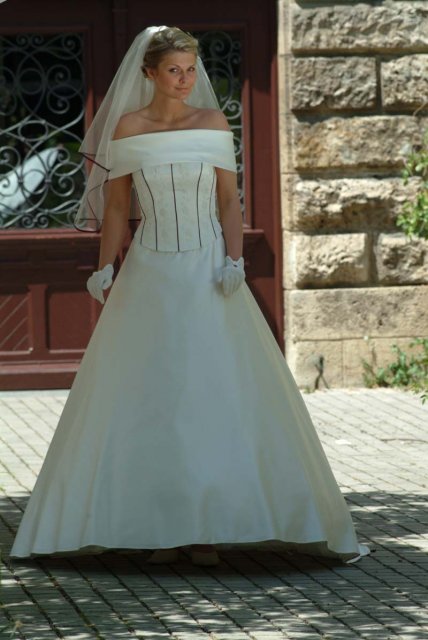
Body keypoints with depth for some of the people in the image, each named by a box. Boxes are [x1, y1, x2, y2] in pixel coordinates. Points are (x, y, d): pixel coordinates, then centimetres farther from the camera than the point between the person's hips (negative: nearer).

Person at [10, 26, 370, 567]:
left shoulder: (213, 123, 3)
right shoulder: (126, 129, 2)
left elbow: (229, 199, 3)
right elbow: (117, 207, 4)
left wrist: (234, 260, -10)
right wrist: (105, 268, -8)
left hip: (208, 274, 0)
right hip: (149, 275, 0)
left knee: (218, 392, -5)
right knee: (150, 399, 0)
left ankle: (208, 526, -1)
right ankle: (161, 527, 6)